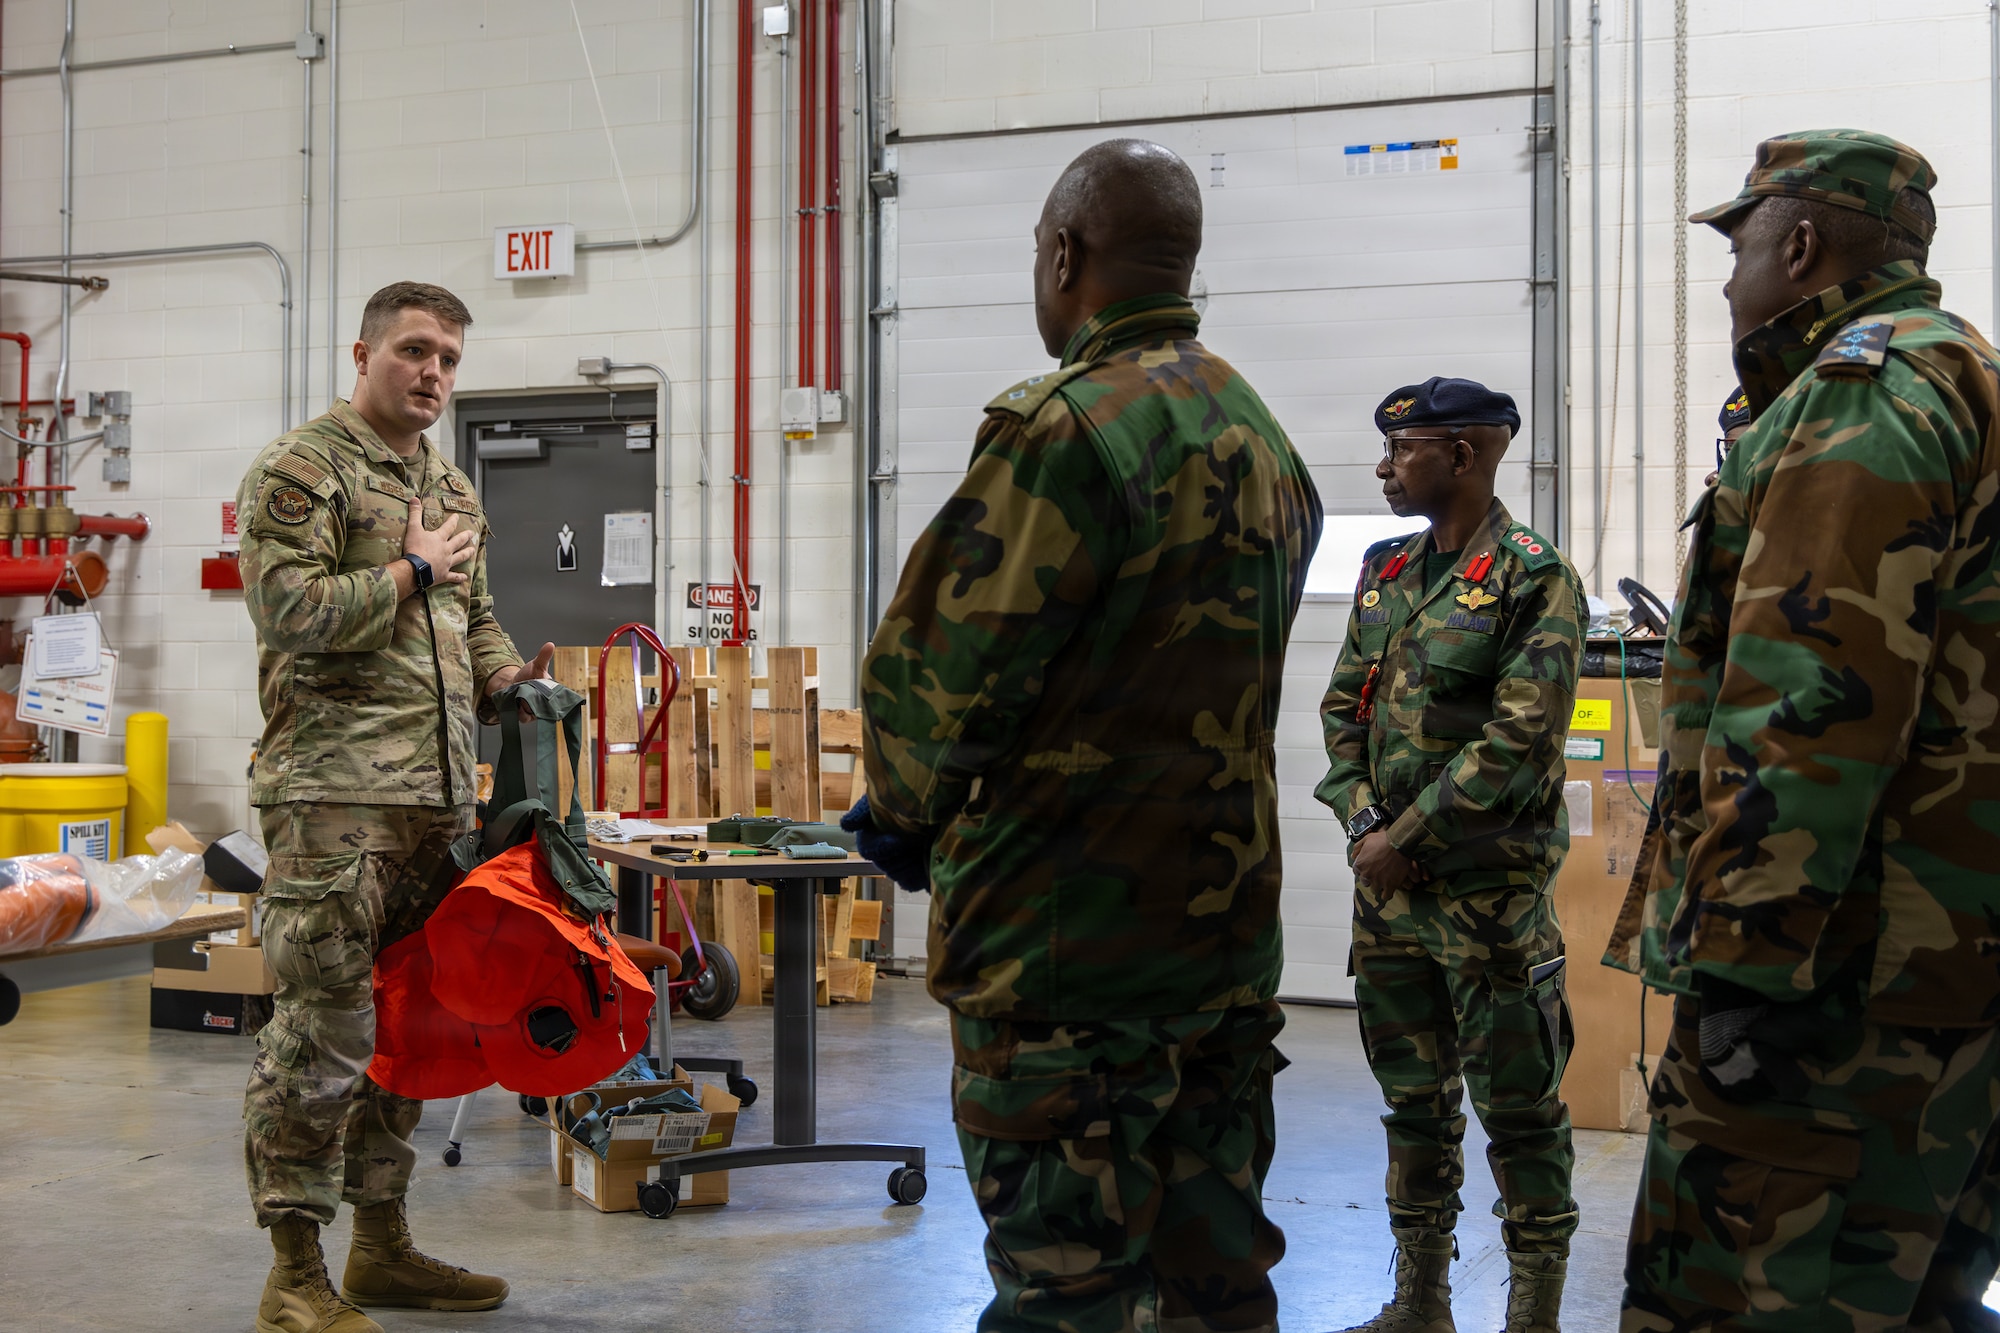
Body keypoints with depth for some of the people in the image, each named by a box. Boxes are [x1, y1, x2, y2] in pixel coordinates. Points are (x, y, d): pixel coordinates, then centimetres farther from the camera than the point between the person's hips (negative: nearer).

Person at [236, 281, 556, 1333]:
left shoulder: (452, 488, 21)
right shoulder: (300, 468, -4)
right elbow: (287, 608, -17)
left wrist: (508, 680, 6)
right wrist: (413, 570, -8)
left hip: (439, 793, 8)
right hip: (335, 790, -8)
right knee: (323, 1029, -8)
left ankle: (382, 1246, 24)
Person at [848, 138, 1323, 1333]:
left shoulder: (1070, 428, -16)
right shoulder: (1263, 439, 11)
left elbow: (935, 673, -16)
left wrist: (907, 814, 4)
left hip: (1071, 938, -8)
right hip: (1228, 926, 8)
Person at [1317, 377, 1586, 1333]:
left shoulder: (1535, 580, -9)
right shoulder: (1386, 572, 12)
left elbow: (1518, 739, -17)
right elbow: (1344, 707, 13)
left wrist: (1405, 838, -14)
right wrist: (1363, 825, -3)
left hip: (1490, 887, -7)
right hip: (1386, 879, 7)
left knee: (1517, 1108, 1)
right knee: (1413, 1100, 14)